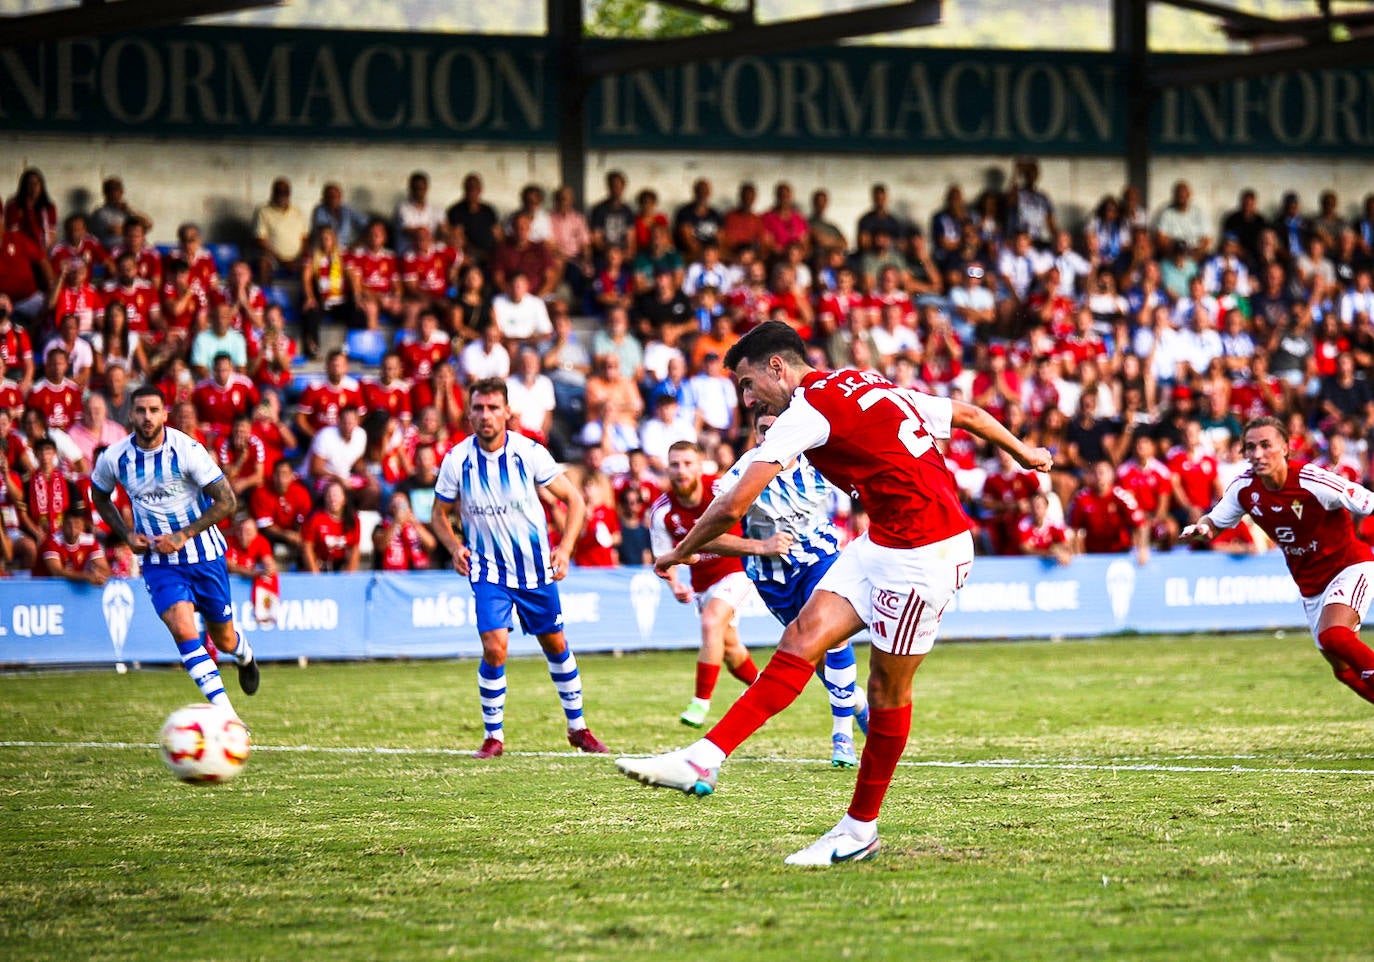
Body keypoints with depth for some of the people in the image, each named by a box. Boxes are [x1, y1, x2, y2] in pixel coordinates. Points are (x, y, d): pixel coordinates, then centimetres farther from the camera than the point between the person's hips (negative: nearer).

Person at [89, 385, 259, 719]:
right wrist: (126, 534, 0)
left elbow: (226, 501, -13)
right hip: (159, 562, 1)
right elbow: (99, 496, 14)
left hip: (204, 555, -1)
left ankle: (246, 655, 51)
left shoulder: (187, 450, -17)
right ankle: (225, 714, -21)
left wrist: (182, 535, -18)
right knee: (184, 631, -23)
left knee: (224, 641, 12)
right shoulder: (114, 458, -8)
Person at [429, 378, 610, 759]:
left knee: (555, 644, 12)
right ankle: (493, 735, -1)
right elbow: (439, 514, 4)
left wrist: (565, 548, -17)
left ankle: (578, 727, 29)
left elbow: (575, 500, -5)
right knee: (494, 648, -17)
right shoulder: (457, 460, -11)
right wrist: (455, 547, -15)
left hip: (536, 567, 1)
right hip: (489, 570, -1)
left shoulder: (530, 453, -13)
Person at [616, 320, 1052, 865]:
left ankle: (861, 829, 13)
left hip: (925, 554, -9)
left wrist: (678, 554, 2)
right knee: (801, 641, -2)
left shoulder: (808, 410, -12)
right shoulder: (869, 387, 15)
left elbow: (732, 508, -14)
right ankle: (704, 761, -11)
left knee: (888, 690, 2)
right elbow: (967, 415, 24)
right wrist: (1022, 452, 42)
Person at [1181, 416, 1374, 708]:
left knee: (1333, 637, -32)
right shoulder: (1244, 488, -8)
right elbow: (1215, 521, 5)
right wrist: (1199, 529, -16)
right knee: (1344, 669, 8)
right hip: (1310, 583, 6)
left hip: (1350, 566, -6)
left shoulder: (1313, 482, -25)